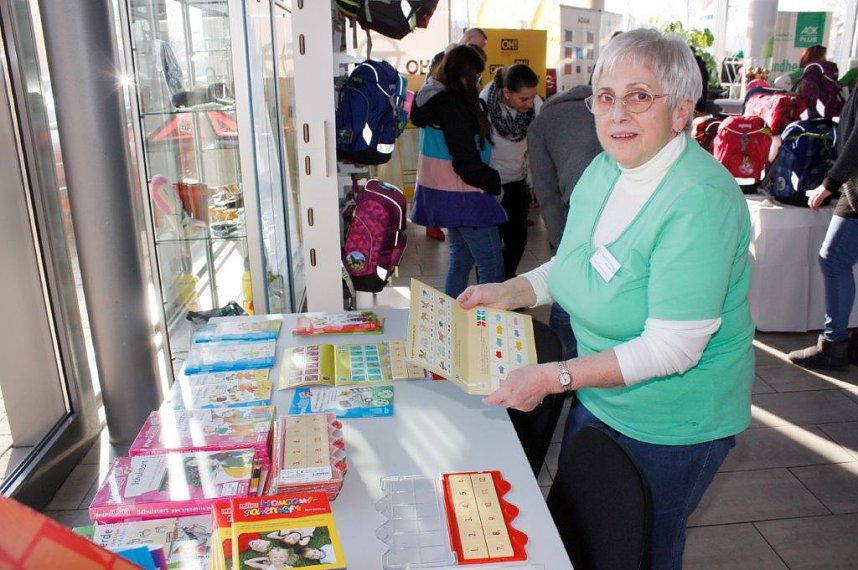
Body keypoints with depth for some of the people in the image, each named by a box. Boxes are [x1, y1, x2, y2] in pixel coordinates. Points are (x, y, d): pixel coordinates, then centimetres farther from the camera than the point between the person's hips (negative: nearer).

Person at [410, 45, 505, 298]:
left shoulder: (433, 98, 10)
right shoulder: (454, 107, -21)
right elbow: (468, 164, -21)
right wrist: (495, 182, -8)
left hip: (440, 192, 10)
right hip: (461, 197, -10)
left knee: (460, 258, 21)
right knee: (492, 266, -5)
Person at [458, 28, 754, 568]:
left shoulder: (700, 200, -29)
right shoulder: (602, 169, -3)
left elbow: (672, 349, -30)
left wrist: (554, 378, -30)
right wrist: (508, 292, -5)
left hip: (671, 426, -7)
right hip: (599, 398, 7)